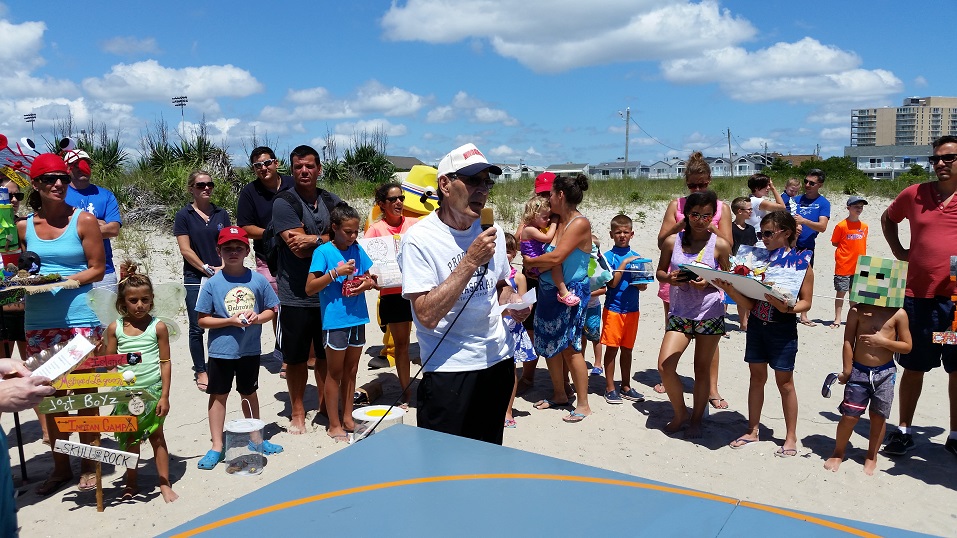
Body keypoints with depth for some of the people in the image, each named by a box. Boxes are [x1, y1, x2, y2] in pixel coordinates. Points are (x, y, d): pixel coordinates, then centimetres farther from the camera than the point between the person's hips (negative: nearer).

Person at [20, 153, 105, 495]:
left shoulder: (84, 220, -1)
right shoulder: (24, 226, 9)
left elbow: (97, 268, -2)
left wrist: (65, 280, -16)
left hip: (79, 319, -3)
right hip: (38, 322, 3)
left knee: (85, 395, 1)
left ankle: (88, 466, 14)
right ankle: (60, 467, 21)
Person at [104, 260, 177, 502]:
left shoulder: (158, 327, -5)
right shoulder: (115, 328, 1)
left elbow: (165, 362, -4)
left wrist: (164, 395, -7)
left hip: (153, 390, -2)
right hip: (126, 391, 2)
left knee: (156, 436, 6)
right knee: (130, 438, 13)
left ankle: (164, 483, 16)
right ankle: (131, 483, 28)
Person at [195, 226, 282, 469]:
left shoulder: (258, 280, -4)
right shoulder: (212, 283, -8)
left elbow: (271, 310, 5)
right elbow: (203, 319, -6)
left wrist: (257, 317, -16)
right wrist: (230, 321, -19)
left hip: (250, 349, 2)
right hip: (221, 350, -1)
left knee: (249, 393, 17)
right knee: (219, 395, 8)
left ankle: (255, 439, 33)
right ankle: (217, 447, 19)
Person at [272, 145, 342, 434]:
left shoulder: (331, 201, 8)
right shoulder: (284, 203, -7)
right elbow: (298, 248, -16)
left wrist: (314, 239, -14)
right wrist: (328, 239, -8)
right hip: (296, 296, -3)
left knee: (326, 355, 14)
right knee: (296, 357, 9)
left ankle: (325, 404, 31)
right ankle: (297, 412, 25)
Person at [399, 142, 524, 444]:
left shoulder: (491, 233, 5)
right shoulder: (420, 238, -15)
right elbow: (428, 315, -23)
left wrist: (512, 302, -2)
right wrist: (471, 261, -24)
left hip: (498, 362, 6)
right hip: (449, 370, -6)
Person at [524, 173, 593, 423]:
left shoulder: (579, 224, -15)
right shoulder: (557, 222, 10)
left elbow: (556, 257, -22)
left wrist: (530, 262, -10)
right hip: (549, 290, 8)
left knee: (569, 347, -5)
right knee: (550, 345, 14)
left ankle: (583, 404, 5)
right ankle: (559, 394, 30)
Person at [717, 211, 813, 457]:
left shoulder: (801, 262, -6)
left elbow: (806, 302, -7)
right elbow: (749, 303, 0)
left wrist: (787, 307, -26)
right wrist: (729, 289, -16)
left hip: (783, 328, -4)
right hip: (756, 324, 4)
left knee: (784, 382, 6)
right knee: (757, 377, 13)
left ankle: (791, 437, 20)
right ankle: (752, 431, 25)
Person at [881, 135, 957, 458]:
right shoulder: (915, 194, 3)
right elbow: (887, 218, 21)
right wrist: (898, 252, 10)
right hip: (918, 297, 1)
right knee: (913, 367, 10)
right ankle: (904, 431, 22)